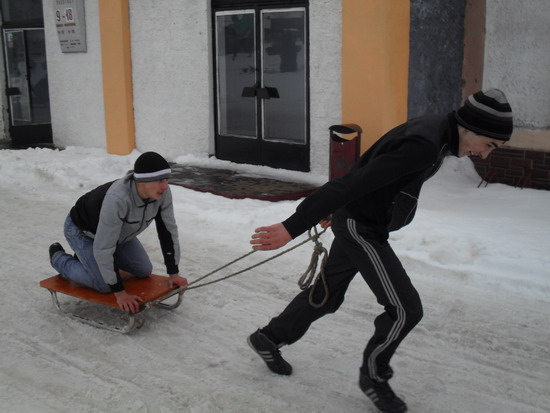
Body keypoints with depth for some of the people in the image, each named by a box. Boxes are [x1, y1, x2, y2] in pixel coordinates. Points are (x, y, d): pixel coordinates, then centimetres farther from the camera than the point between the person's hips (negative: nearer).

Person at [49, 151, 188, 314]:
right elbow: (103, 248, -38)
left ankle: (87, 259, 24)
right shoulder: (117, 199, -44)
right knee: (105, 285, -15)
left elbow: (168, 230, -11)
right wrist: (119, 292, -34)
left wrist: (174, 273, -9)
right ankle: (59, 258, 11)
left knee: (144, 271, 4)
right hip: (83, 231, -7)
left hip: (118, 231, 7)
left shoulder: (163, 192, -25)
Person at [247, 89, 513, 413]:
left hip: (359, 221, 10)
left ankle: (269, 339, 39)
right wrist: (293, 227, -36)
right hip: (359, 227, -10)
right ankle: (374, 375, 18)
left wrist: (335, 208, 26)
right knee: (406, 308, -5)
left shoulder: (434, 132, 2)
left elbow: (367, 170, 14)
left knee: (327, 295, 21)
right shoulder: (424, 146, -30)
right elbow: (352, 183, -35)